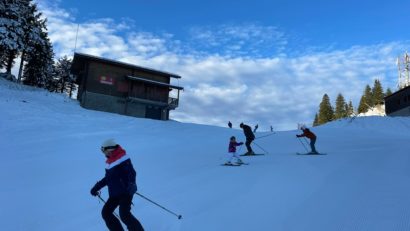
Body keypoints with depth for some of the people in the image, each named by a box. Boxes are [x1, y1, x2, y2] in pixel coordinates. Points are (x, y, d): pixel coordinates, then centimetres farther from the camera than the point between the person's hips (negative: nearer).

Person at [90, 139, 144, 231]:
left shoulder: (123, 159, -13)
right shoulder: (110, 162, 13)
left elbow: (131, 173, -23)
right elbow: (108, 178, 25)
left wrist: (131, 185, -39)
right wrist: (96, 187, 26)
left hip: (126, 192, -9)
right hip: (115, 193, 9)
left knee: (124, 214, -17)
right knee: (106, 213, 7)